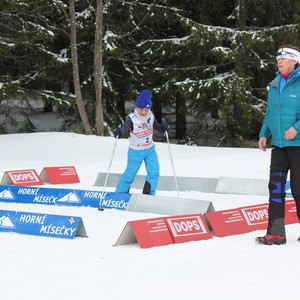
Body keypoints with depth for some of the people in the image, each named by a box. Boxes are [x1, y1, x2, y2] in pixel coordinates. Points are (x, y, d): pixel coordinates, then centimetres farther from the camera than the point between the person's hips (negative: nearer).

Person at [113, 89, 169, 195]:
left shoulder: (151, 116, -9)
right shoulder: (132, 118, -23)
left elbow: (156, 126, 5)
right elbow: (125, 128, -38)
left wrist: (163, 127, -18)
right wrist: (119, 132, -60)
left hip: (150, 149, 4)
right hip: (136, 151, -4)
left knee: (154, 173, -1)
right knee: (130, 174, 4)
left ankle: (148, 194, 15)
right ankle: (120, 194, 22)